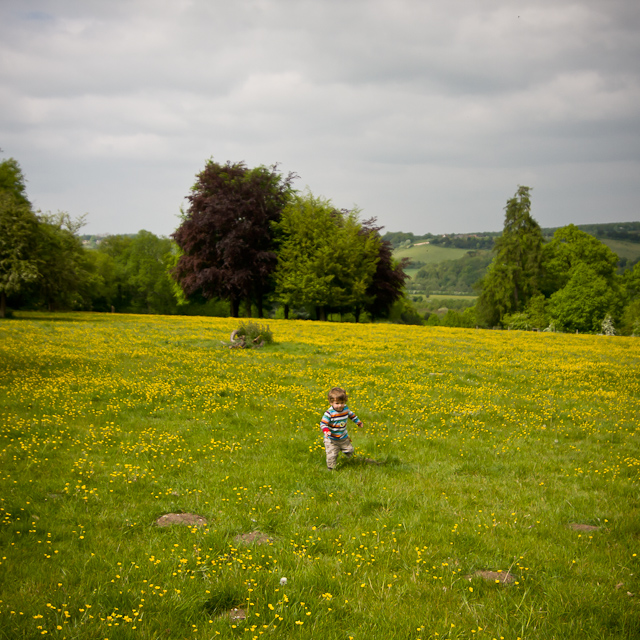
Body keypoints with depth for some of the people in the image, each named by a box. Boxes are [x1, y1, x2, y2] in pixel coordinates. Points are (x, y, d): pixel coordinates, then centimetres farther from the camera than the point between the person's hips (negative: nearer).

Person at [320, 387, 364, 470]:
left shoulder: (345, 409, -6)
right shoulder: (329, 413, -25)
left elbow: (351, 415, 14)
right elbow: (323, 423, -28)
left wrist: (359, 422, 28)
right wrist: (326, 431, -48)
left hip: (344, 438, 5)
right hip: (331, 440, -5)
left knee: (350, 451, 19)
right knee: (331, 456, -7)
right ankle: (331, 470, 14)